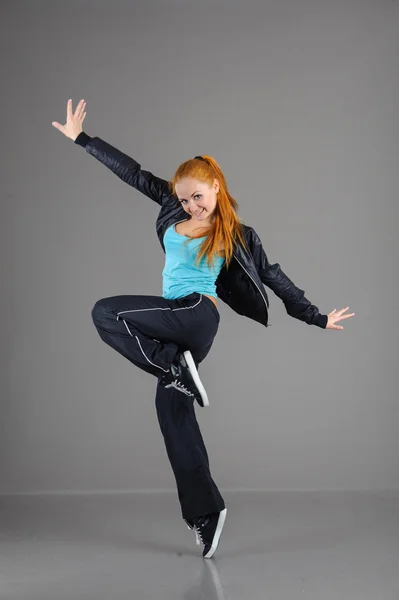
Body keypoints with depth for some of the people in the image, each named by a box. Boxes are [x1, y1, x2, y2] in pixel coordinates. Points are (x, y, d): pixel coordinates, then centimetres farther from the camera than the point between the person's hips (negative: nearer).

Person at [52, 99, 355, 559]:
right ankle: (206, 510, 8)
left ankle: (179, 371, -16)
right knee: (173, 410, 3)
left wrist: (317, 318, 9)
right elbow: (133, 173, 12)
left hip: (197, 314, -6)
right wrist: (81, 139, 14)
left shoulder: (237, 236, 1)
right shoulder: (175, 208, 11)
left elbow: (276, 278, 7)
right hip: (176, 324, 6)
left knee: (106, 312, -20)